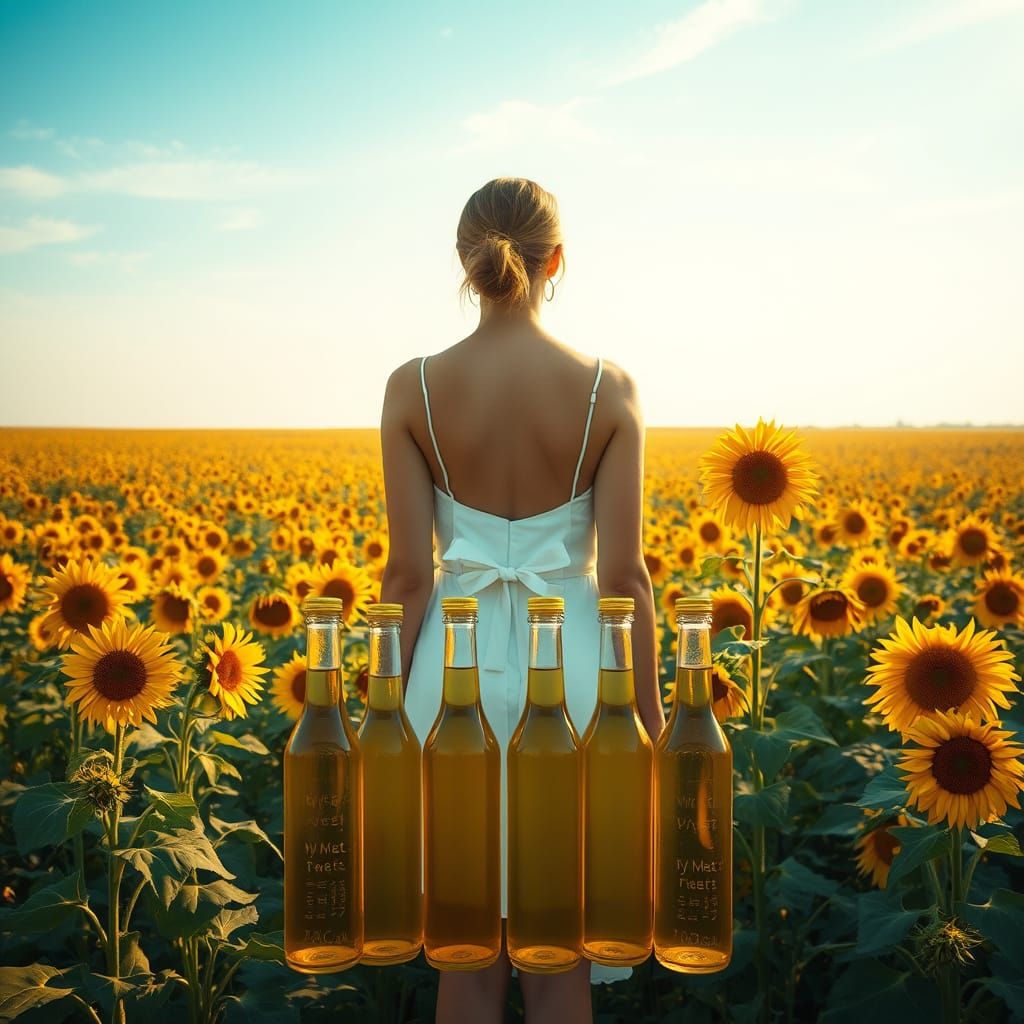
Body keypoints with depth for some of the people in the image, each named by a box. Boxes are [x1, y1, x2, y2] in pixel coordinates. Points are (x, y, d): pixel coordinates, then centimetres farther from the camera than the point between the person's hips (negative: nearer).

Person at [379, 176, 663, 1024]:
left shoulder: (414, 388, -7)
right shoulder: (608, 389, -8)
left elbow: (408, 573, -7)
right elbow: (623, 574, -9)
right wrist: (650, 717, 1)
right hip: (569, 668, 0)